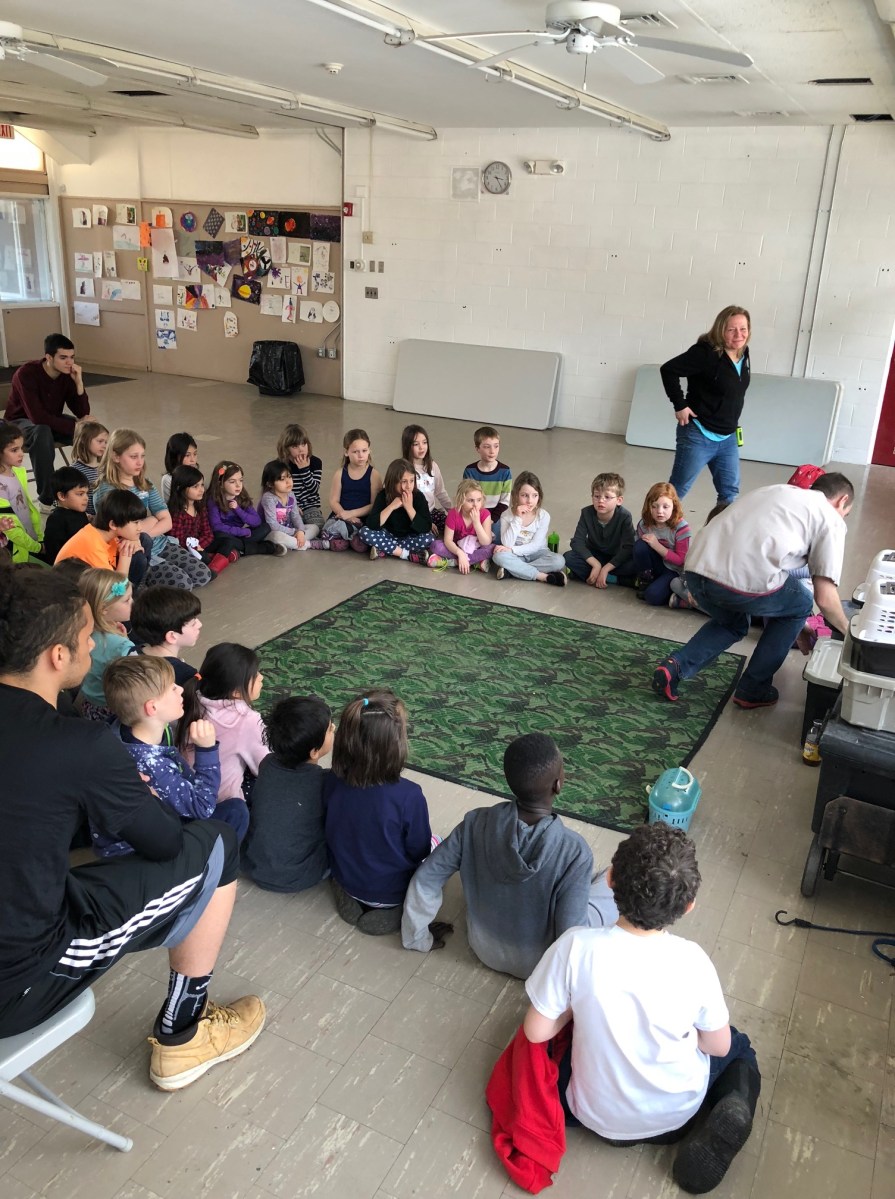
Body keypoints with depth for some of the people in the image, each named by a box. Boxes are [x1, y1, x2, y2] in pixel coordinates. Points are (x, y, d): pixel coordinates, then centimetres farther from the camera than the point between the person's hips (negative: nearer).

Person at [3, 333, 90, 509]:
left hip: (51, 421, 5)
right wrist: (75, 427, -36)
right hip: (21, 423, -5)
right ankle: (47, 498, -32)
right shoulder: (26, 374, -27)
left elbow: (83, 414, -14)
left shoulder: (68, 374, -12)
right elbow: (37, 417, -36)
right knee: (43, 432, -40)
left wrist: (79, 382, -27)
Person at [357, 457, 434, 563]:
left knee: (429, 538, -31)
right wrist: (391, 506, -32)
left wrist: (409, 507, -32)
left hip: (410, 538, -1)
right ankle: (407, 554, -25)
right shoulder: (384, 495, -15)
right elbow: (371, 524, -26)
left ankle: (382, 550, -24)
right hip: (389, 536, 1)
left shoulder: (419, 496, -17)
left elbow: (427, 528, -26)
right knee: (363, 531, -25)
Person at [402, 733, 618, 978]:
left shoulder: (476, 822, -23)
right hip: (537, 962, -3)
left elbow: (424, 880, -16)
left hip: (484, 948, 4)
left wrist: (417, 939, 1)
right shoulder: (574, 851, -34)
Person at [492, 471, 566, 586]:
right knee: (499, 556, -33)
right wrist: (517, 519, -24)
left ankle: (510, 569, -27)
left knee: (559, 561, -29)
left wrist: (512, 550, -23)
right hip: (517, 555, -1)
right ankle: (543, 576, -31)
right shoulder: (507, 515, -8)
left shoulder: (543, 515, -9)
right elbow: (507, 545, -19)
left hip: (536, 554, 1)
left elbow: (536, 545, -12)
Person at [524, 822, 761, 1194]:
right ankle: (727, 1114, 2)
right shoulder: (692, 960, -26)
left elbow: (537, 1032, -18)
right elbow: (718, 1046, -9)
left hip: (599, 1116, 1)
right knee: (738, 1046, 28)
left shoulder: (575, 946, -30)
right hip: (677, 1113, 0)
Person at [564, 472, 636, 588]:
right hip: (594, 556, 2)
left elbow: (628, 548, -25)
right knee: (568, 557, -24)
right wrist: (596, 564, -31)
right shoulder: (587, 513, -16)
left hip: (616, 558, -2)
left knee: (635, 564, -32)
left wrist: (605, 568, -31)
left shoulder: (624, 516, -22)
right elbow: (577, 542, -20)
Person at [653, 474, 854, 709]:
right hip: (743, 581, -6)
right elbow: (825, 599, 8)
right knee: (799, 604, 26)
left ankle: (674, 666, 14)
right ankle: (753, 690, 27)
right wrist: (847, 631, 30)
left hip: (696, 568, 7)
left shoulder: (779, 491, 34)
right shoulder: (830, 519, 13)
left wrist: (795, 626, 47)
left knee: (733, 624, 36)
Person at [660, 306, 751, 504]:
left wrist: (731, 423, 12)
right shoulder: (706, 353, -19)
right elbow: (668, 370, -22)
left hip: (728, 438, 7)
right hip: (699, 436, -7)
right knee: (676, 490, 1)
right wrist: (680, 405, -20)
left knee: (730, 493, 10)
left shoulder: (743, 354, 5)